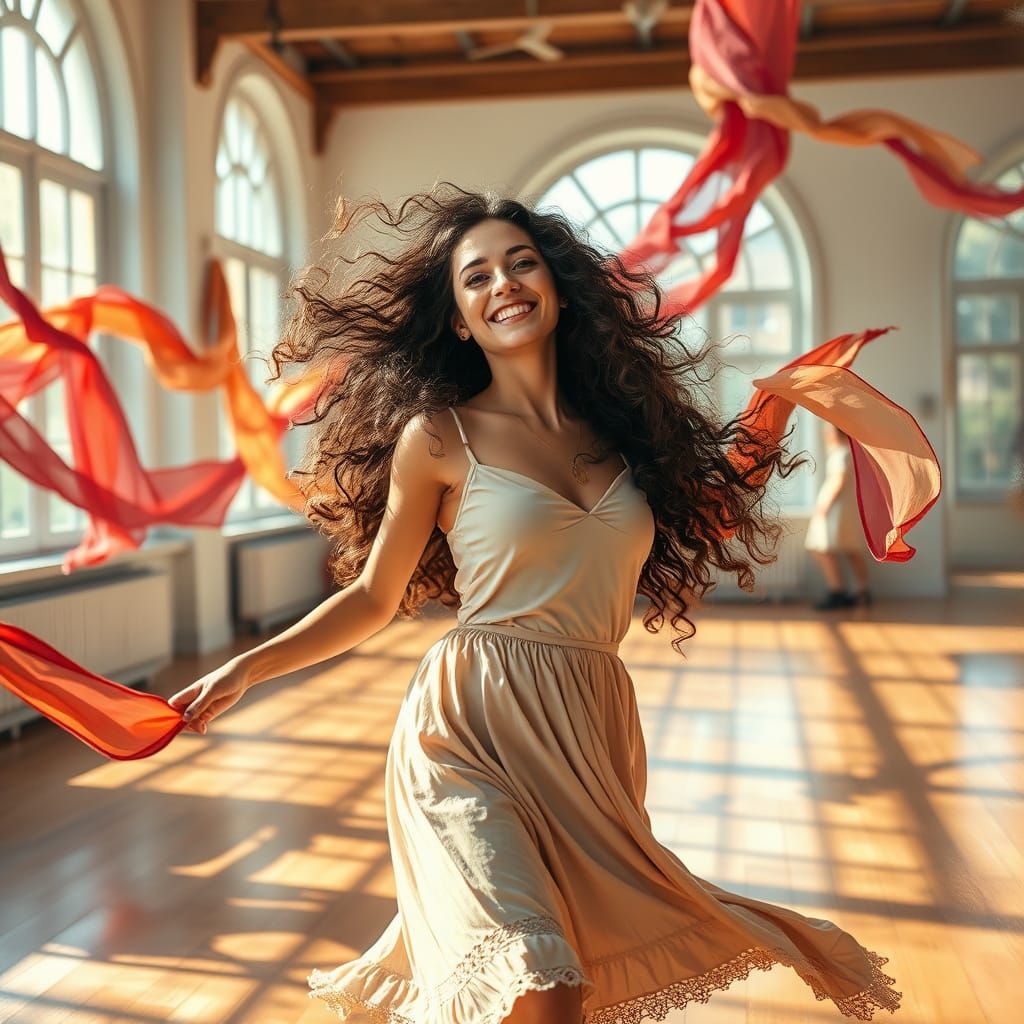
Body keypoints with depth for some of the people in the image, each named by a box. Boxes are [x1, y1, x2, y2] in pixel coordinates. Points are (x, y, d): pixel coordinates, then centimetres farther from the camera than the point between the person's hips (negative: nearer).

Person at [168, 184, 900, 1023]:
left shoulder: (617, 428, 10)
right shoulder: (438, 435, -2)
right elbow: (373, 597, 3)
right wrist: (246, 669, -6)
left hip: (591, 735, 5)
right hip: (474, 733, -5)